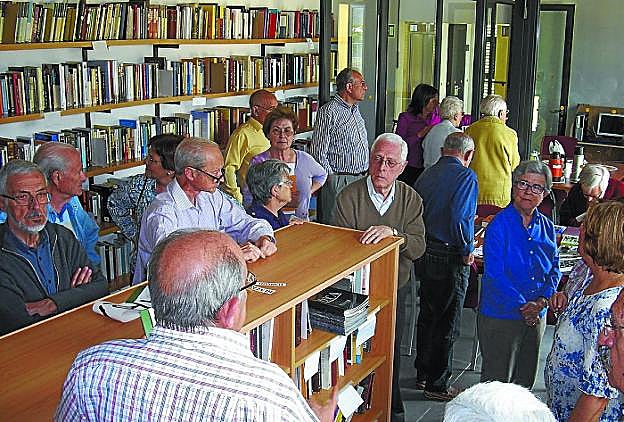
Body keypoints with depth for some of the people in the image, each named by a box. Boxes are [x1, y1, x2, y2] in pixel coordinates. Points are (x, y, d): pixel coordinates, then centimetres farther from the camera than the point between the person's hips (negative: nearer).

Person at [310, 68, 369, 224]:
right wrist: (332, 178, -12)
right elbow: (318, 153, -13)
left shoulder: (356, 109, 16)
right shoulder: (328, 112, -11)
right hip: (339, 180, -8)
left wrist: (365, 173, 17)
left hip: (361, 178, 8)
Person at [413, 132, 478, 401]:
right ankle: (437, 385, 14)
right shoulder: (466, 177, -12)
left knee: (427, 315, 19)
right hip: (450, 258, -7)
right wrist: (467, 252, -10)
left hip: (426, 255, 7)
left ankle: (422, 373, 32)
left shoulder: (427, 174, 9)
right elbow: (460, 219, -23)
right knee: (447, 323, 4)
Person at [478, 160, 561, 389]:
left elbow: (554, 268, 7)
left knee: (525, 379, 18)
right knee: (498, 380, 4)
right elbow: (495, 274, -18)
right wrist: (522, 306, -20)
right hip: (501, 315, -6)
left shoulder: (546, 226, 5)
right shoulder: (499, 224, -13)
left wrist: (542, 300, -10)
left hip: (537, 316, 6)